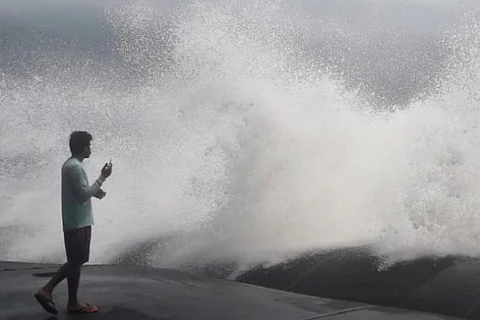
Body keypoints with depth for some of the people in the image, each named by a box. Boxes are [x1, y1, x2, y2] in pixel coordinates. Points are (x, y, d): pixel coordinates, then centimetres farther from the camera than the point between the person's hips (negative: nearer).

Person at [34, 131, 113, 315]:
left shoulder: (69, 164, 15)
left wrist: (94, 191, 14)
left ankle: (73, 302, 12)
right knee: (76, 261, -5)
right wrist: (102, 177, -17)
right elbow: (83, 194, -21)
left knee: (75, 262, 10)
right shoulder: (75, 167, -17)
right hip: (78, 222, -10)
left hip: (74, 221, 10)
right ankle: (47, 290, -2)